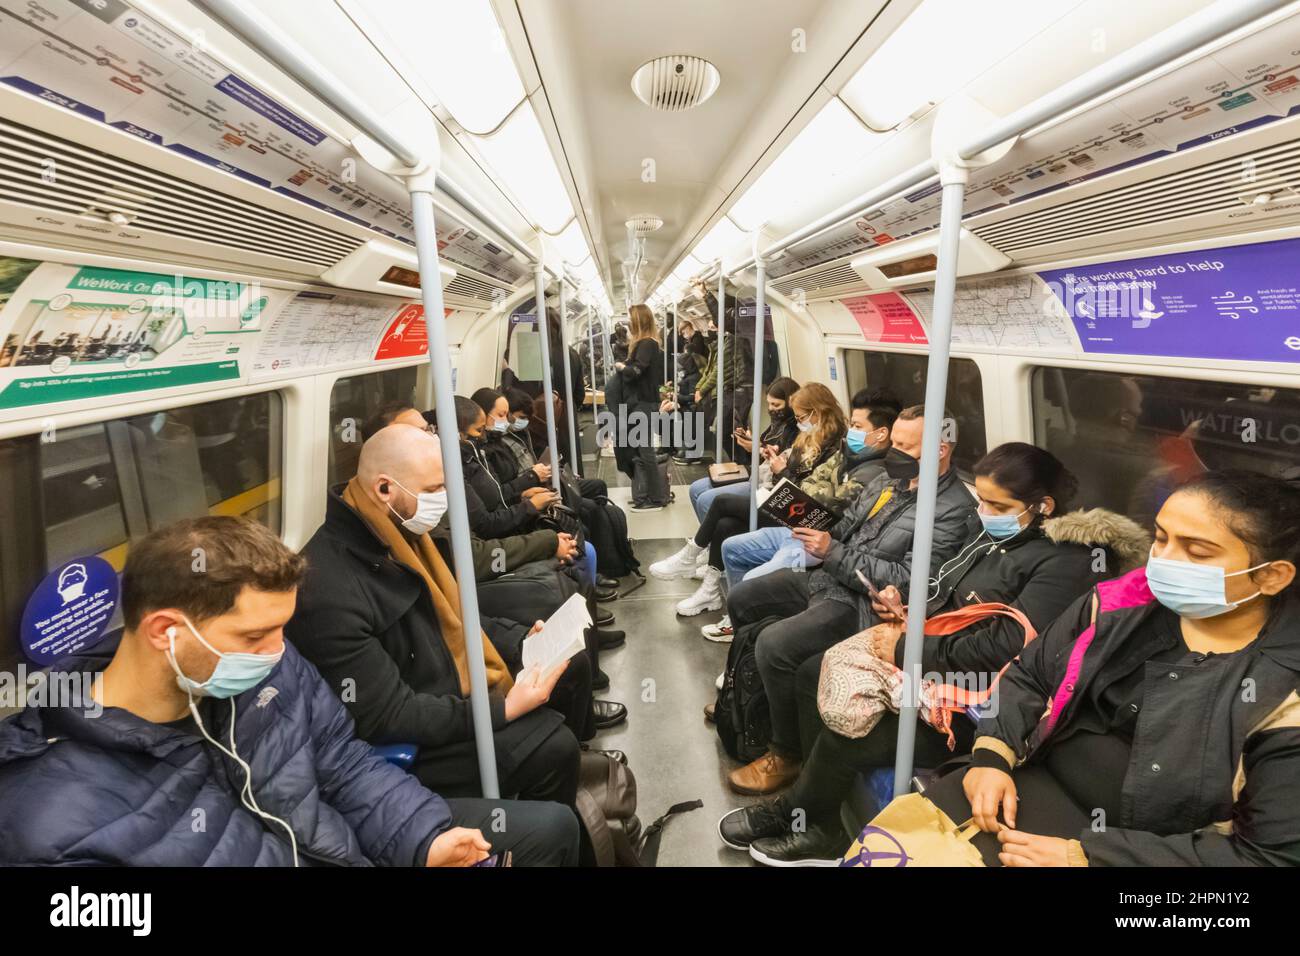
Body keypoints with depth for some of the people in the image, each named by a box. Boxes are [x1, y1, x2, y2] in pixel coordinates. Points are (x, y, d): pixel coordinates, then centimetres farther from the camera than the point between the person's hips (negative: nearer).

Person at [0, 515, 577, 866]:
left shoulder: (268, 663, -10)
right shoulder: (61, 823, -27)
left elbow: (343, 762, -1)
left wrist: (425, 837, -14)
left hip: (351, 841, 6)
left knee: (550, 827, 7)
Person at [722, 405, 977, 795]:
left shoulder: (953, 511, -16)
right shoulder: (892, 479, 10)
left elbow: (906, 580, -23)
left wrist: (833, 553, -23)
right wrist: (819, 530, -4)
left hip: (863, 604, -10)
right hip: (828, 577, 10)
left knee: (774, 644, -27)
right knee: (741, 599, 10)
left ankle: (786, 755, -3)